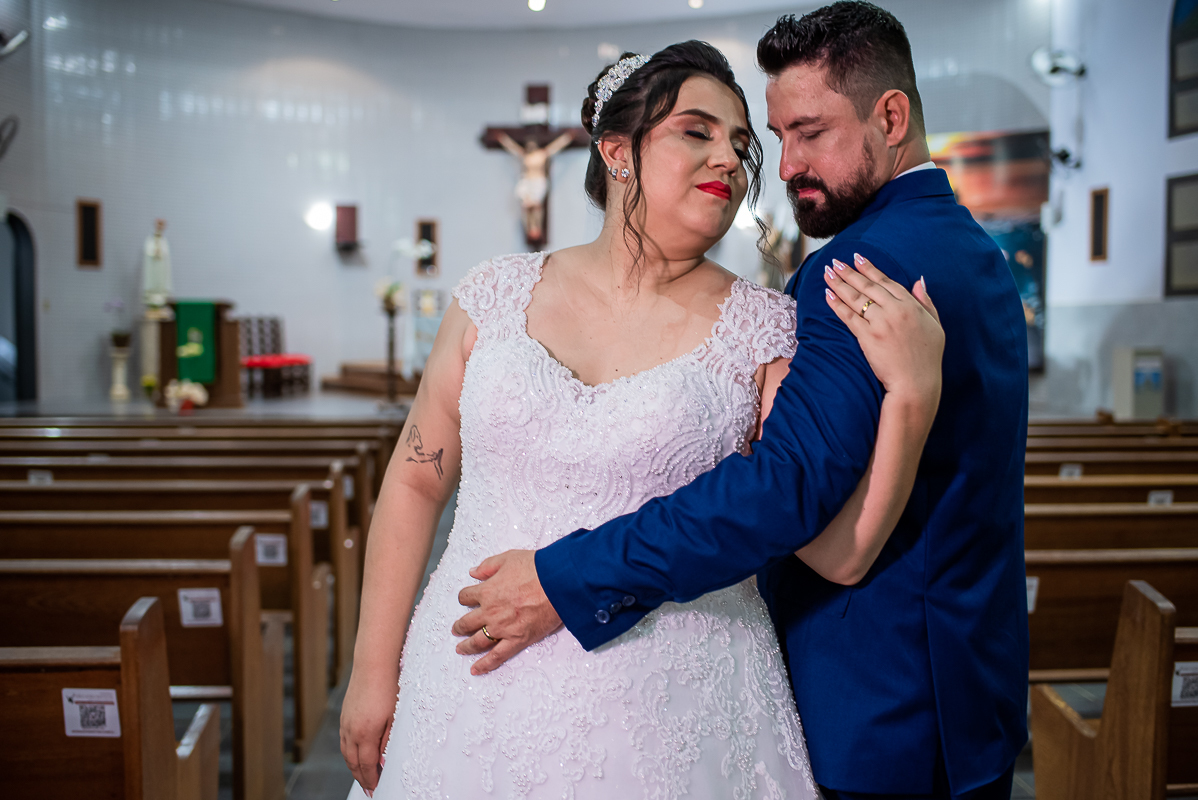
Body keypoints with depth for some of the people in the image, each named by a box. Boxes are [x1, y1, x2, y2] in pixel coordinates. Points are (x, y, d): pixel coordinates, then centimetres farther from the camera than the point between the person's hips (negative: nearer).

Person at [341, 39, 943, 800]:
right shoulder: (498, 295, 1)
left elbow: (837, 550, -8)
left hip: (669, 718, -1)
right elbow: (417, 482, 6)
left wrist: (912, 396, -20)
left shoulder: (763, 330, -4)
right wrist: (374, 673, 7)